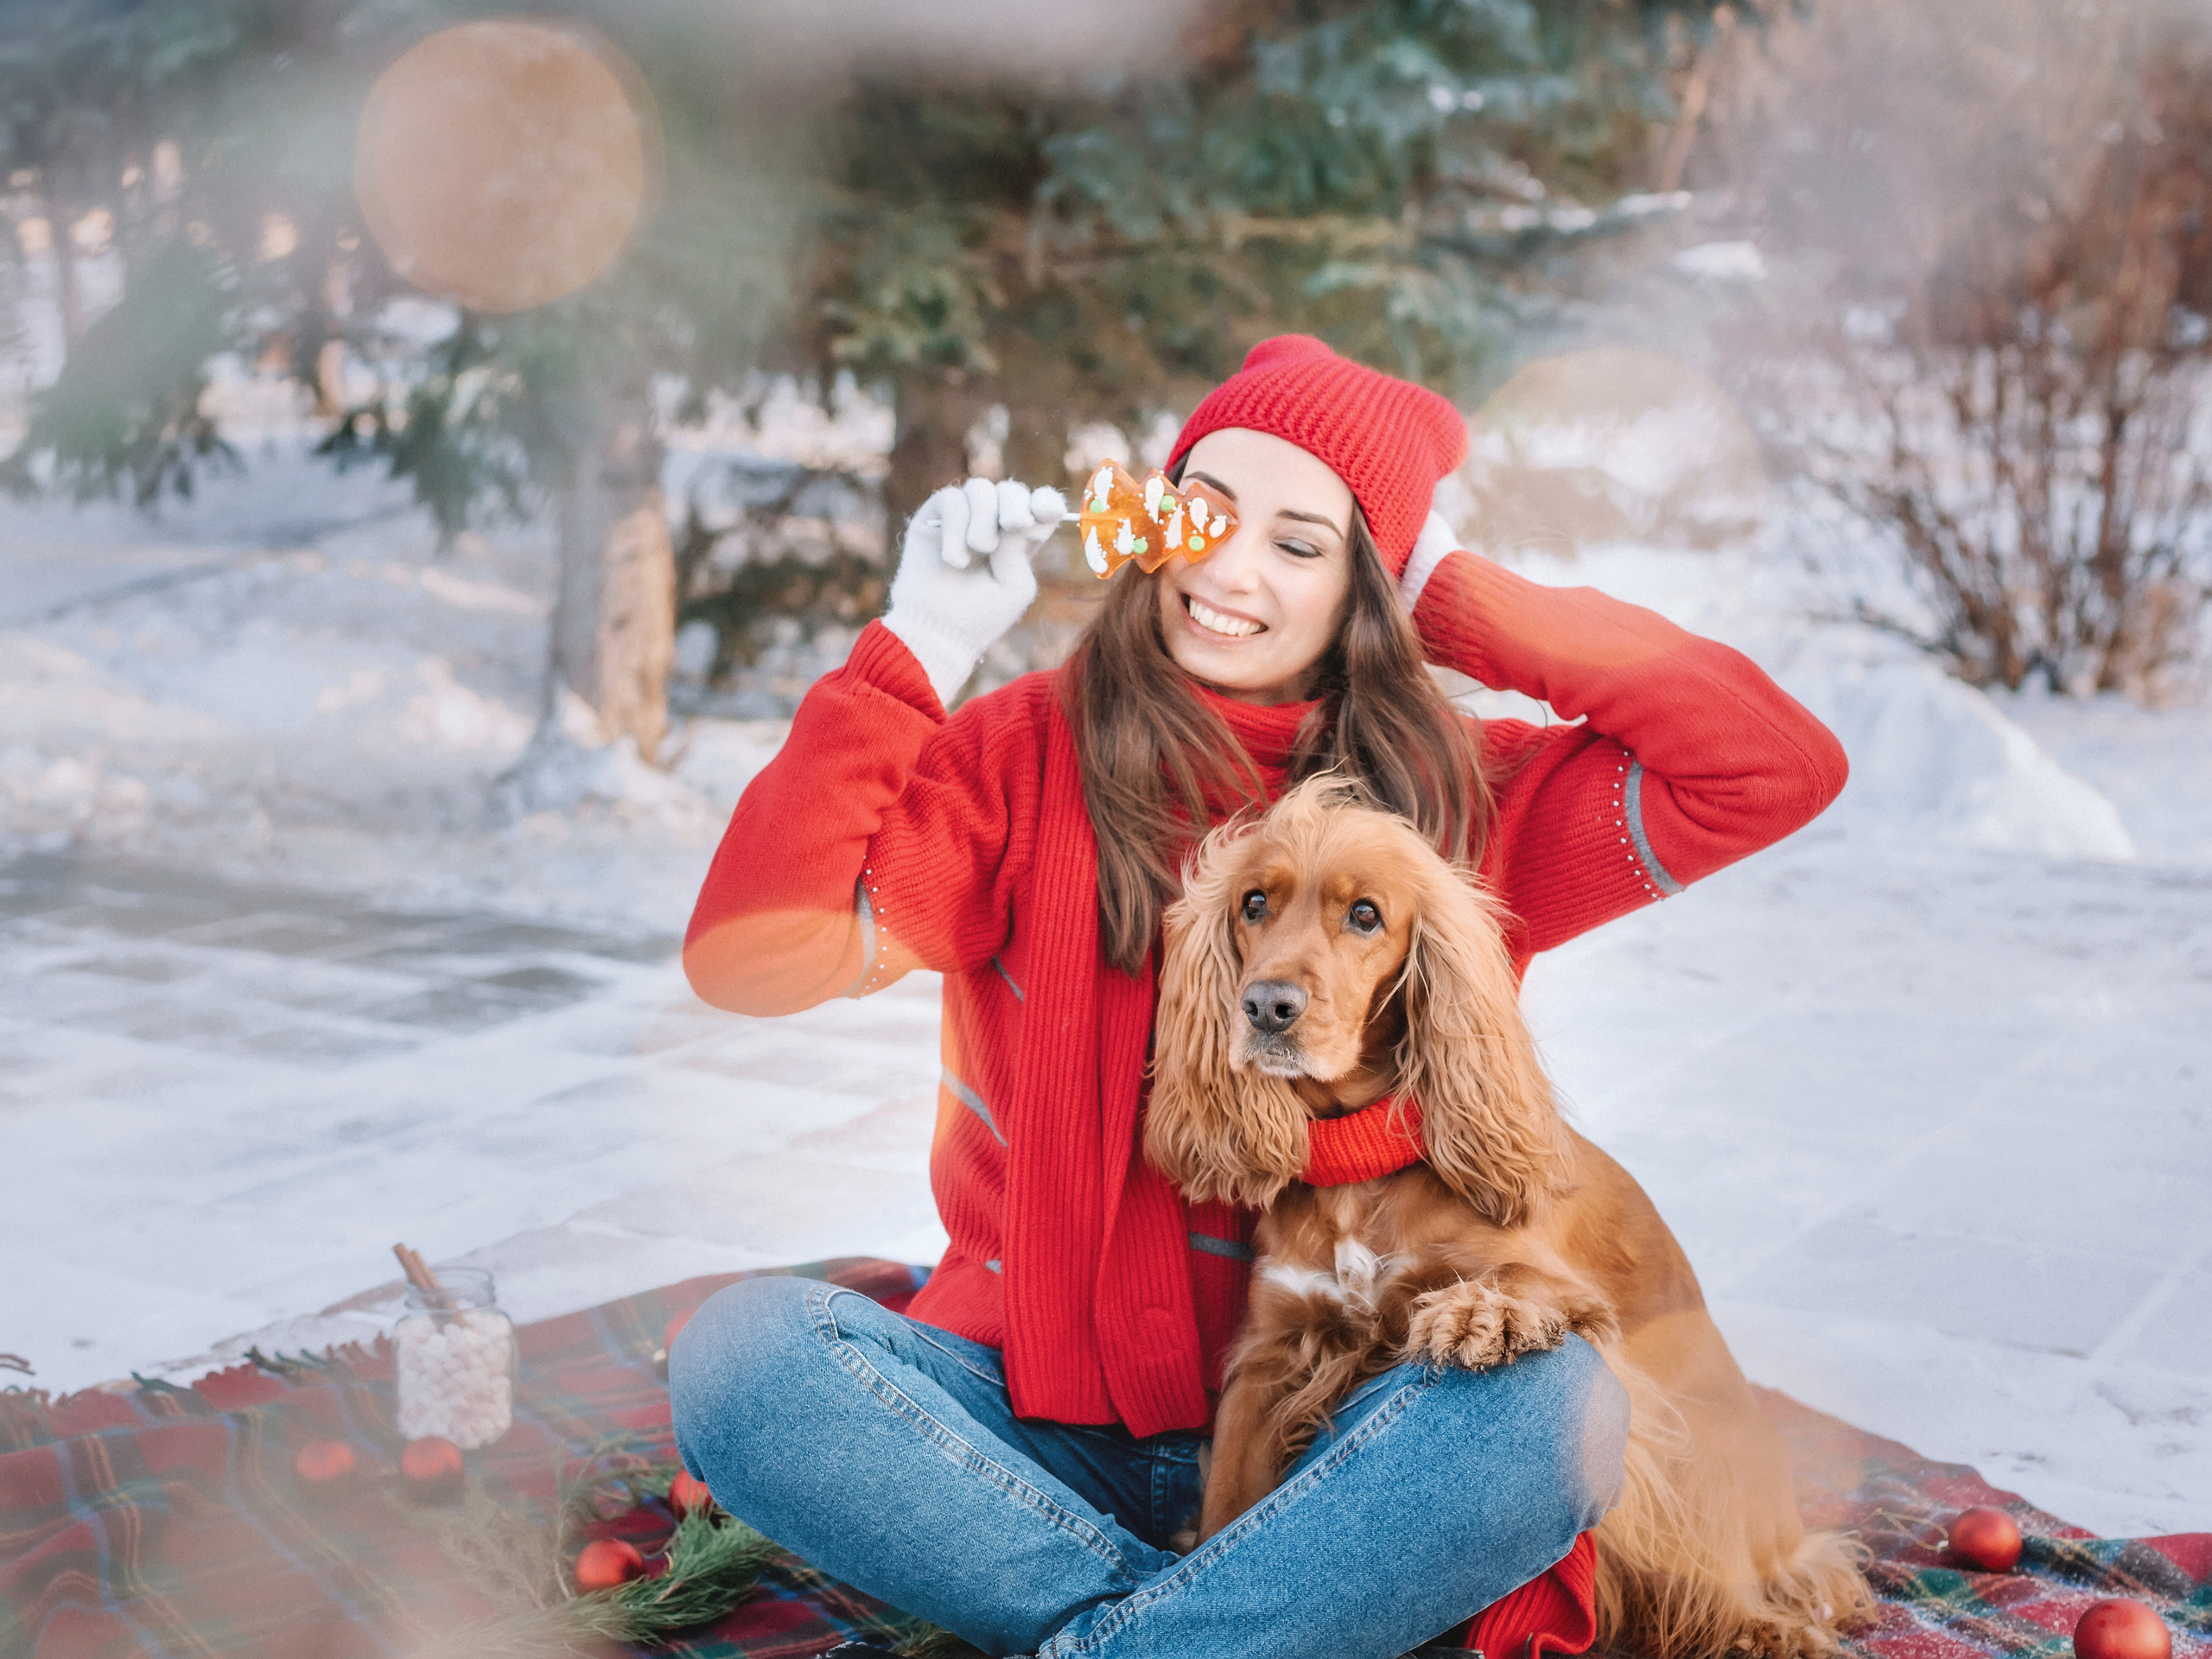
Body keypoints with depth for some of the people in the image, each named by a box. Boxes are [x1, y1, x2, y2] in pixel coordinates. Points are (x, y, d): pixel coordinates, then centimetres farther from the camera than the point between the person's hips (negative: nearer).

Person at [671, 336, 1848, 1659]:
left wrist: (1465, 600, -6)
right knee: (743, 1354, -27)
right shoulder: (1024, 753, -1)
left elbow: (1785, 767, -8)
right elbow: (749, 955, -13)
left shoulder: (1464, 796, 2)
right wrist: (920, 645, -14)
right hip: (1045, 1421, 0)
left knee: (1558, 1404, -30)